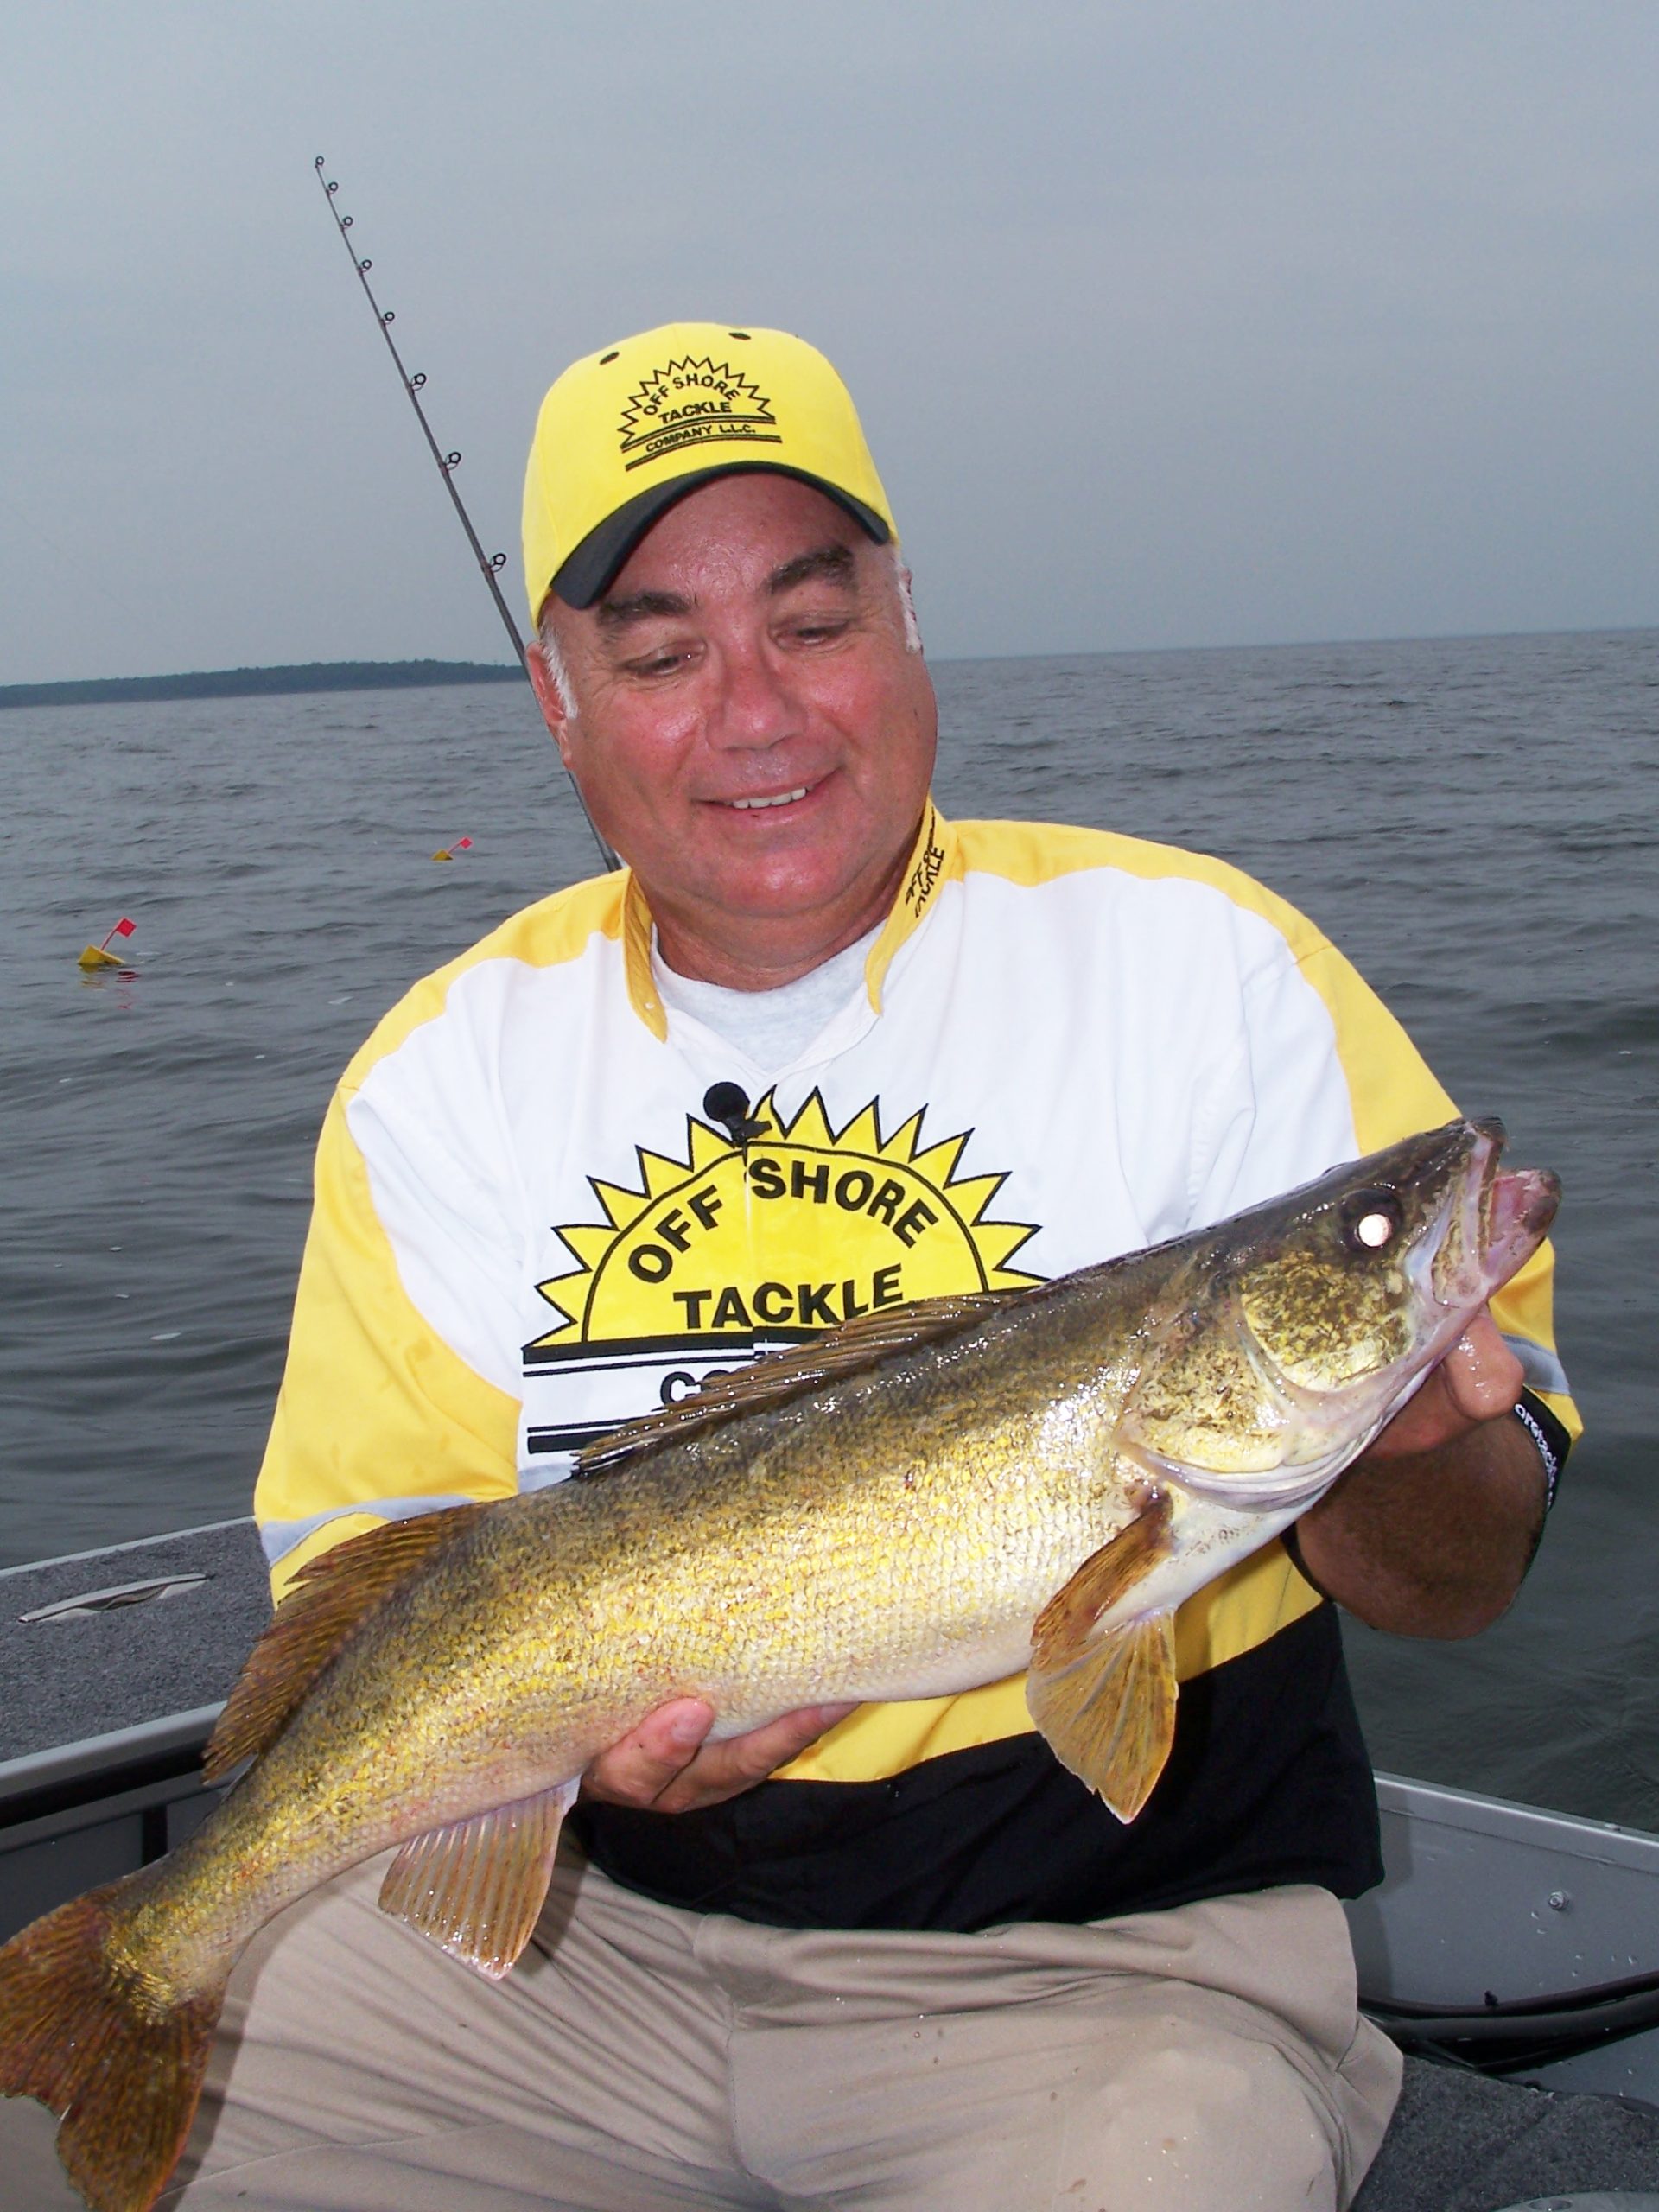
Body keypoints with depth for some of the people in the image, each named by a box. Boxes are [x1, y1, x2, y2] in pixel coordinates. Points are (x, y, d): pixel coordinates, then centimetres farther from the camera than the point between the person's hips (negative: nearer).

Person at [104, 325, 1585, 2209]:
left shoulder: (1196, 965, -5)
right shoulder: (438, 1079, 3)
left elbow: (1461, 1584, -3)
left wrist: (1392, 1447, -26)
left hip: (1106, 1948, -2)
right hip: (590, 1913, 3)